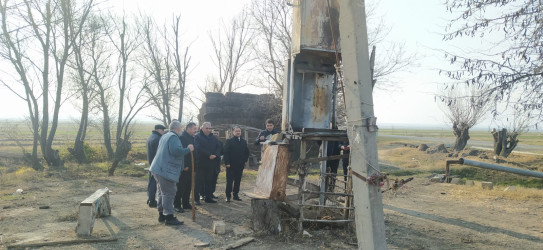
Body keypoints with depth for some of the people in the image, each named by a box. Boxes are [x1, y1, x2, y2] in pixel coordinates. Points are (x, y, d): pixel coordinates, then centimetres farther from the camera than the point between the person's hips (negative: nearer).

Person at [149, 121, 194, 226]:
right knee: (169, 193, -7)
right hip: (166, 170, -10)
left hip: (158, 169, 10)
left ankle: (161, 214, 24)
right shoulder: (173, 137, -13)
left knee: (162, 192, 16)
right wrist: (188, 149, -15)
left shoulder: (165, 136, 18)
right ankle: (169, 217, -5)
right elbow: (175, 151, -27)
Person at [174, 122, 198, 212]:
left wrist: (194, 164, 14)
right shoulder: (181, 138, -14)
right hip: (183, 167, -9)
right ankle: (177, 205, 4)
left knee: (188, 186, 13)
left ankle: (186, 203, 22)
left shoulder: (192, 138, 15)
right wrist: (184, 166, -20)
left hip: (190, 167, 9)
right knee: (180, 187, -3)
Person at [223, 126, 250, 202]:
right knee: (229, 181, -1)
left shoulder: (244, 142, 11)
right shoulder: (229, 141, -3)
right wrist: (227, 163, -14)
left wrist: (244, 161, 5)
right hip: (231, 165, -4)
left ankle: (236, 195, 18)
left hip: (240, 165, 4)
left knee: (238, 181, 9)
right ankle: (228, 196, 5)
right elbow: (226, 152, -8)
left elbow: (247, 152, 16)